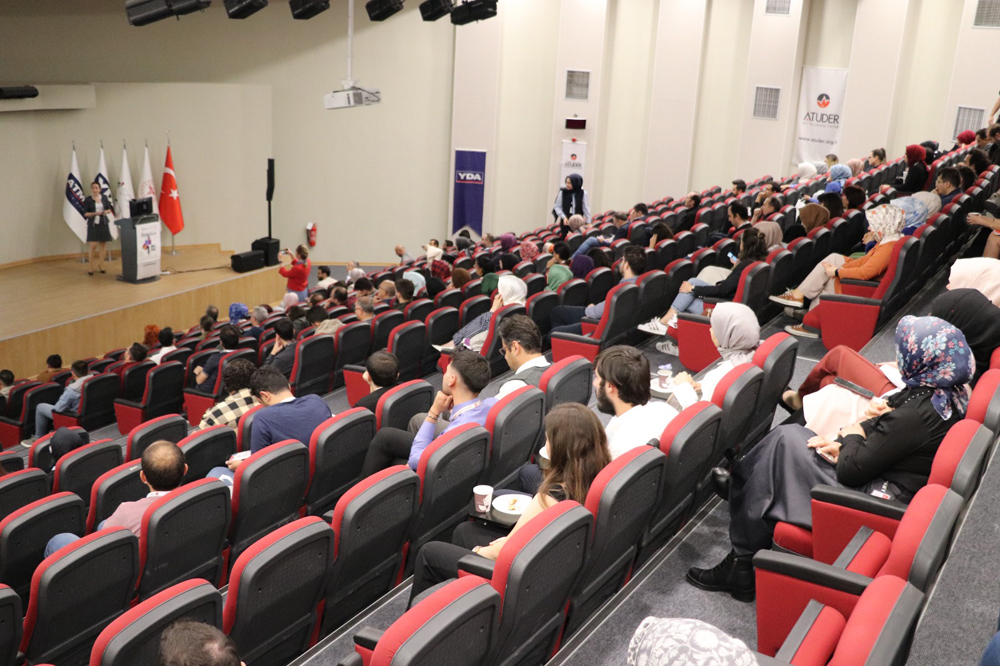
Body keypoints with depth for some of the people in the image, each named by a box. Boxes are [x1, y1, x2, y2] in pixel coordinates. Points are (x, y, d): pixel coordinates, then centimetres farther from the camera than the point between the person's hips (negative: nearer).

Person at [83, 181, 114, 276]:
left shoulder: (104, 198, 6)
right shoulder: (88, 200, -2)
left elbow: (109, 209, 14)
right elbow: (85, 214, -1)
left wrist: (107, 211, -8)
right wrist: (94, 213, -17)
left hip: (103, 223, 3)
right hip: (93, 224, -3)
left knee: (103, 245, 4)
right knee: (93, 246, -9)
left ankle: (101, 266, 18)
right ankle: (90, 268, 0)